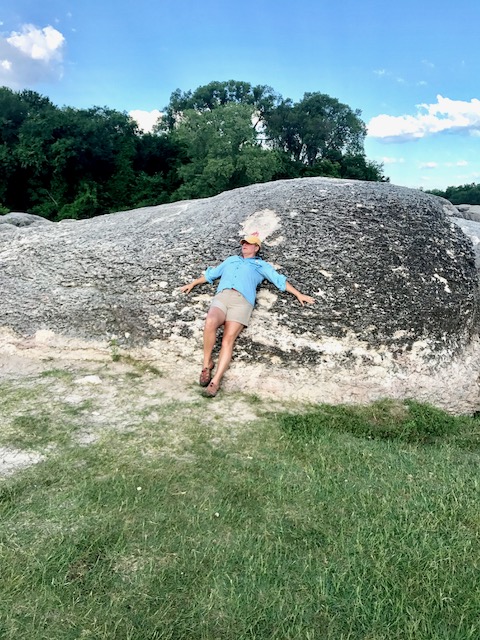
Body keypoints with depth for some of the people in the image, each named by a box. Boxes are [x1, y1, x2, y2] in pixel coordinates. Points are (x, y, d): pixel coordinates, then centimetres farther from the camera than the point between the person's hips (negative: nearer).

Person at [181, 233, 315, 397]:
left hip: (242, 300, -2)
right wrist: (192, 284, 43)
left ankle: (215, 381, -31)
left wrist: (298, 294, 17)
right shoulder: (231, 260, 38)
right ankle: (207, 364, -16)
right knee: (210, 323, -32)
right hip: (221, 296, 2)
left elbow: (280, 280, 24)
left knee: (228, 339, -23)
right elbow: (211, 274, 43)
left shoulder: (261, 265, 29)